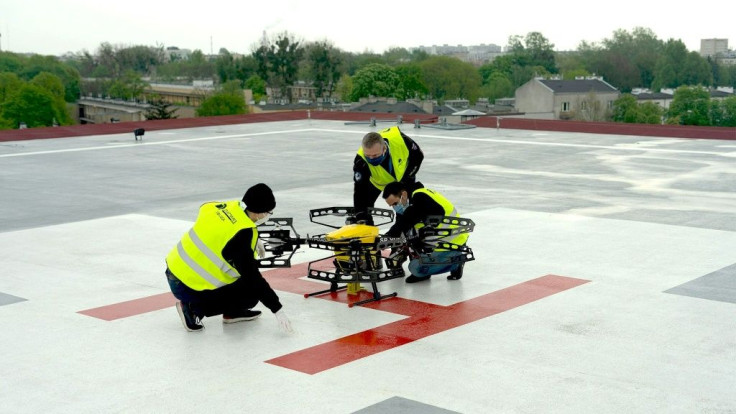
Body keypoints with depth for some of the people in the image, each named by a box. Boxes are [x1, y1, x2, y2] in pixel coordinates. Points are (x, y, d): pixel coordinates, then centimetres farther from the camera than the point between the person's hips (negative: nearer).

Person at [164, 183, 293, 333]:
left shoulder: (222, 207, -2)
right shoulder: (241, 239, -24)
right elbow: (254, 279, -21)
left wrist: (254, 240, 21)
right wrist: (277, 309, -14)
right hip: (188, 288, -9)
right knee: (251, 294, -3)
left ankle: (233, 312, 22)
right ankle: (195, 308, -4)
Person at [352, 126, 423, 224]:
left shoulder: (399, 139, -41)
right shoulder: (361, 160, -41)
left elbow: (418, 155, -20)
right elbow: (360, 188, -41)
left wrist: (407, 178, -21)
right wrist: (360, 215, -49)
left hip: (402, 175, 1)